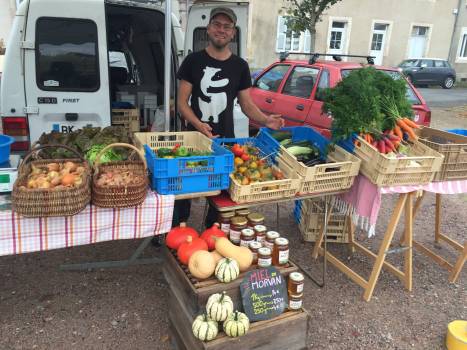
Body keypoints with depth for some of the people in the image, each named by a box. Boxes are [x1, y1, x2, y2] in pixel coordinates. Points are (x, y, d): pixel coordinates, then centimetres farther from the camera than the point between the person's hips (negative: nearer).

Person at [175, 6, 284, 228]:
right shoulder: (193, 61, 0)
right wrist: (198, 124, -21)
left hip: (225, 140, 2)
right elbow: (182, 103, -2)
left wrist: (266, 120, -12)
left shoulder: (240, 66, 6)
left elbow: (247, 105, 8)